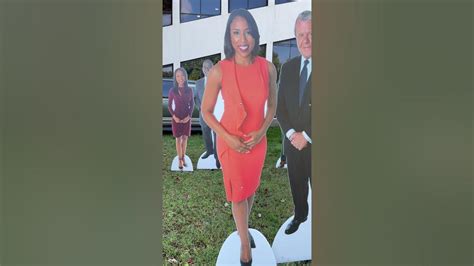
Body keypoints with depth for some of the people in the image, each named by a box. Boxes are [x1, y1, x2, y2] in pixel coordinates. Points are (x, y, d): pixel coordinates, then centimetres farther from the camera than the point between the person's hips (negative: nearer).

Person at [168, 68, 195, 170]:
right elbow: (169, 105, -1)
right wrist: (174, 116, -14)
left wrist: (189, 116, -10)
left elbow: (192, 104, 2)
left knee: (185, 138, 9)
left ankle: (183, 158, 21)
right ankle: (180, 160, 9)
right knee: (178, 139, 3)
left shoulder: (189, 90, -2)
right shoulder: (172, 90, -6)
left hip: (187, 118, 2)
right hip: (176, 118, -1)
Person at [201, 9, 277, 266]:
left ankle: (242, 228, 49)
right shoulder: (219, 71, -17)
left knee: (251, 187, 21)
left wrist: (261, 131, -11)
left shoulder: (268, 68, -9)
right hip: (230, 142, -2)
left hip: (258, 141, 3)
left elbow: (272, 105, 3)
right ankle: (245, 243, 37)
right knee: (238, 192, 14)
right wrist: (229, 138, -16)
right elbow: (206, 111, -8)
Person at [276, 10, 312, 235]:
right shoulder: (287, 68, 3)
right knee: (297, 184, 20)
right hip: (292, 141, 4)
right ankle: (300, 215, 42)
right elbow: (279, 105, 4)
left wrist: (306, 136, -15)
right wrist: (291, 133, -10)